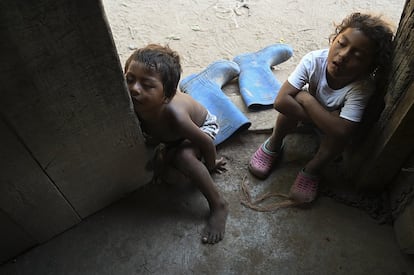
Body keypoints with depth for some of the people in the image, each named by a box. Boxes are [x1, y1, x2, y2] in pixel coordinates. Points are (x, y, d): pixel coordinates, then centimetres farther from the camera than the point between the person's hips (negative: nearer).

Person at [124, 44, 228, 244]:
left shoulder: (173, 114, -46)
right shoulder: (131, 104, -32)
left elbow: (205, 142, -31)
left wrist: (210, 166, -13)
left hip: (202, 125, -6)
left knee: (184, 156, -32)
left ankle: (218, 206, -18)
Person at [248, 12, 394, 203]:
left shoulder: (362, 87, -36)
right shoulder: (314, 60, -33)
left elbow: (341, 130, -47)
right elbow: (280, 101, -38)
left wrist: (306, 98, -40)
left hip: (330, 125, -1)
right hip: (309, 109, 1)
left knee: (338, 136, -34)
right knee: (290, 105, -32)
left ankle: (312, 169, -6)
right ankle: (273, 145, -4)